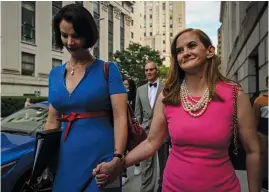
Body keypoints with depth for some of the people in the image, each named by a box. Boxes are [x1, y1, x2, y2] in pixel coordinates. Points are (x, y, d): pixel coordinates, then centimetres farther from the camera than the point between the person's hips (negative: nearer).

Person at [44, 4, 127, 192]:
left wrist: (117, 158, -23)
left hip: (101, 156, -4)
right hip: (66, 158, 5)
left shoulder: (108, 70, -6)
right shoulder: (55, 74, 8)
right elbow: (52, 122, 12)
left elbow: (120, 117, -13)